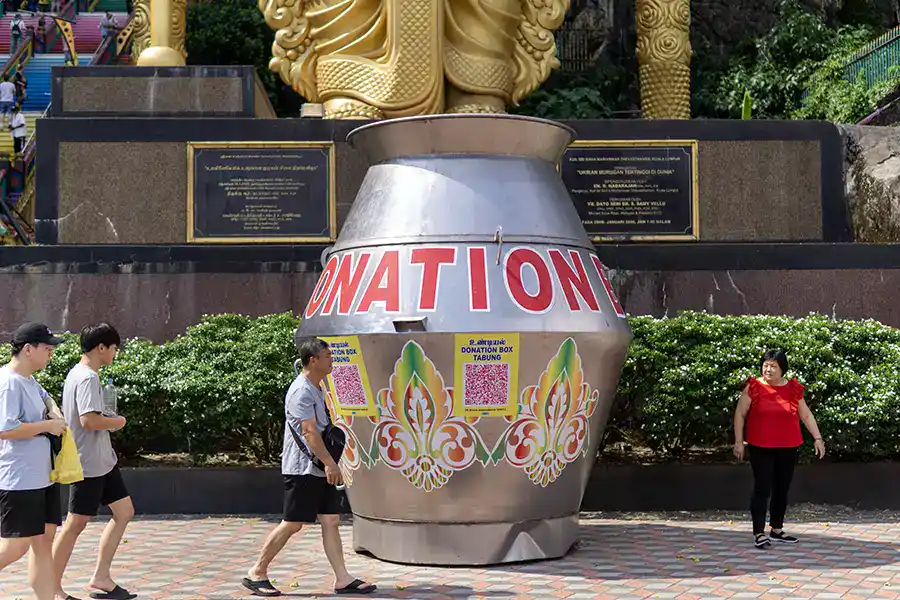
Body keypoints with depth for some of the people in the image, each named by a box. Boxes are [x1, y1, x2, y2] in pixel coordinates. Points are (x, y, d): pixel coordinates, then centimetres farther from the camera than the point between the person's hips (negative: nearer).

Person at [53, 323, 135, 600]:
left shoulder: (77, 373, 12)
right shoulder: (88, 378, -19)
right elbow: (89, 420, -29)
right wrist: (116, 422, -12)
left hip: (102, 460, 10)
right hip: (88, 463, -10)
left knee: (124, 511, 11)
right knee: (76, 524, 0)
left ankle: (100, 578, 15)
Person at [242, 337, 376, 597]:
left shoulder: (316, 389, 15)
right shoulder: (301, 391, -16)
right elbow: (309, 431, -24)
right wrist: (330, 463, -28)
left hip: (319, 468, 9)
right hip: (302, 468, -9)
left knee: (331, 521, 5)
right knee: (292, 523, -3)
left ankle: (342, 579, 6)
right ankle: (257, 573, 10)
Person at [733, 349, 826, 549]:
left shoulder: (793, 389, 4)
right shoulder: (754, 387, -4)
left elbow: (806, 415, 12)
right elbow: (740, 414, -1)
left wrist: (818, 438, 6)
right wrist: (738, 441, -4)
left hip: (787, 449, 4)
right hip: (760, 449, -4)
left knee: (782, 489, 12)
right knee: (762, 489, -5)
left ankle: (777, 529, 25)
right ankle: (759, 533, 0)